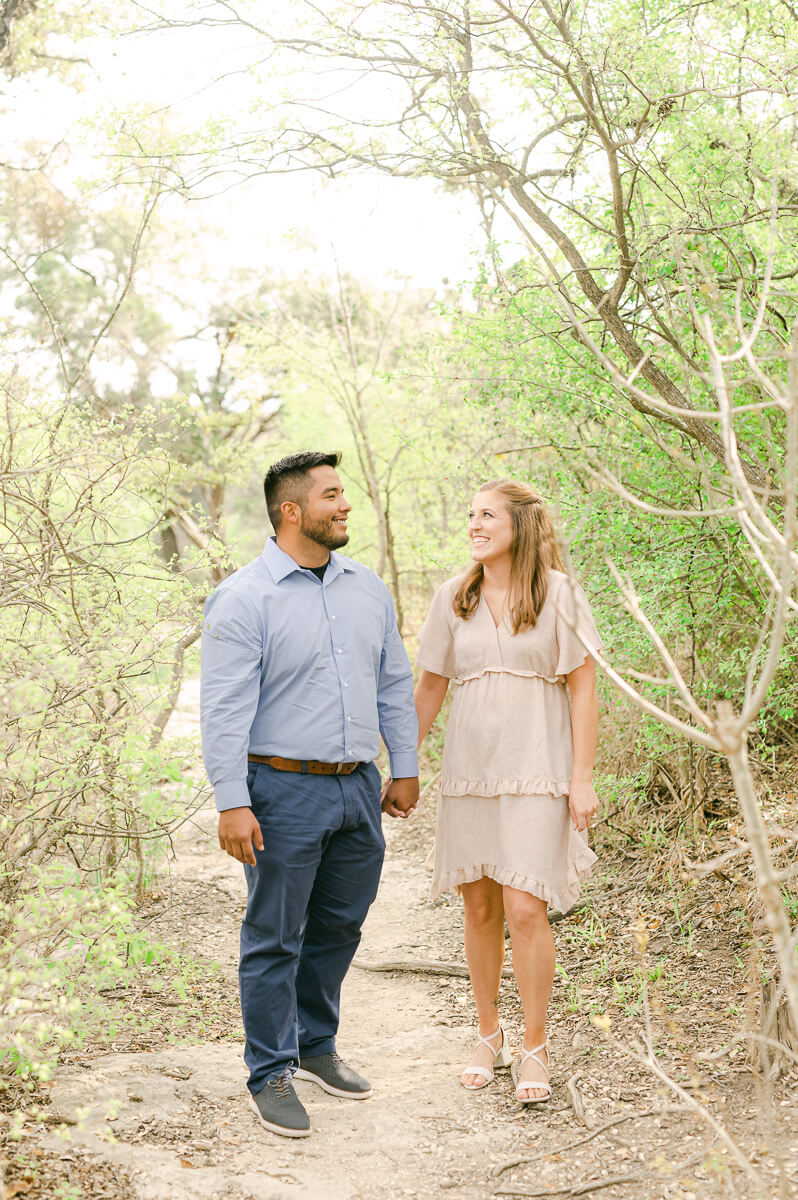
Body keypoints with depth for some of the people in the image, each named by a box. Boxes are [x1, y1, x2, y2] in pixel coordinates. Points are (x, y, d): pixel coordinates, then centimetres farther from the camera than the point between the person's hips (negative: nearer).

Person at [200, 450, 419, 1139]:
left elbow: (395, 684, 16)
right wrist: (232, 802, -19)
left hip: (358, 789, 6)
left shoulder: (368, 589, 9)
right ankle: (271, 1073, 14)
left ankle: (315, 1044, 34)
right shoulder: (243, 599, -11)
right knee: (276, 938, 2)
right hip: (285, 791, -6)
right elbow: (225, 708, -14)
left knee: (338, 928, 16)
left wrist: (405, 769, 14)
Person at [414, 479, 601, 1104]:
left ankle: (535, 1049, 6)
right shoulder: (454, 599, 7)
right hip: (469, 771, 4)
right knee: (480, 910, 8)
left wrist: (583, 779, -7)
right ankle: (489, 1036, 24)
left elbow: (584, 688, -2)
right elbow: (428, 689, 13)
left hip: (536, 772, -3)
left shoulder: (559, 593, -2)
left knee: (525, 909, -9)